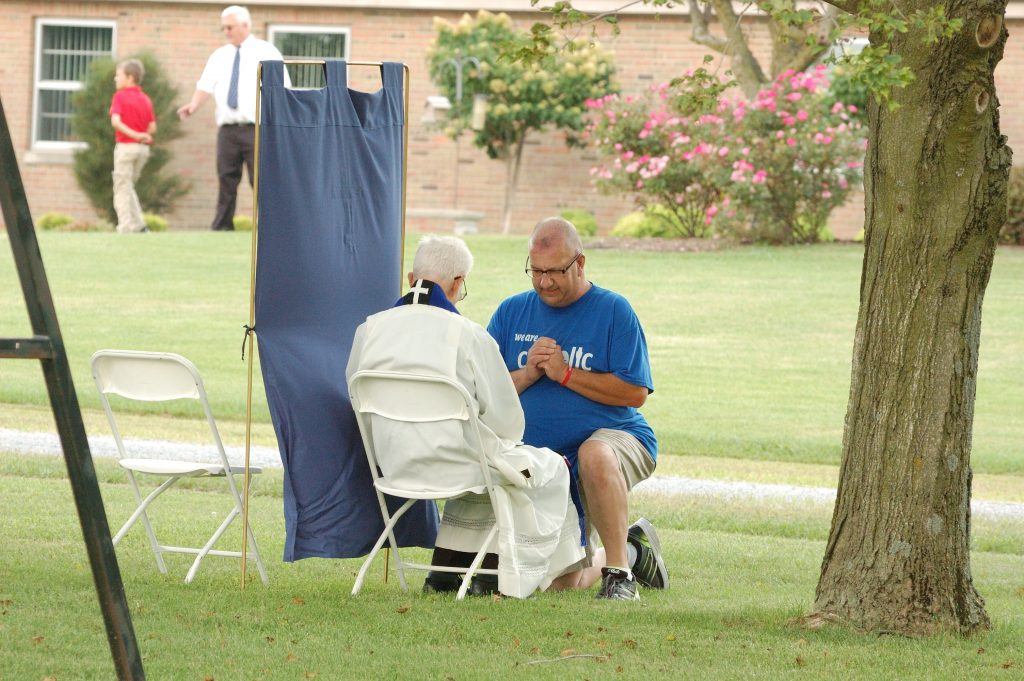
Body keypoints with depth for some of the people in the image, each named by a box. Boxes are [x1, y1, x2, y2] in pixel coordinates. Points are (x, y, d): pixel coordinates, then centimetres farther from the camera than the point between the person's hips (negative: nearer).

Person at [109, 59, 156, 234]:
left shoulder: (120, 96, -6)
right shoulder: (146, 99, 9)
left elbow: (115, 121, -21)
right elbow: (152, 128, 5)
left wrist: (134, 134, -22)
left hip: (125, 146, -6)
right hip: (143, 148, 6)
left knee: (122, 189, 2)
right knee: (128, 188, 19)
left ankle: (125, 228, -3)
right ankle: (139, 225, 12)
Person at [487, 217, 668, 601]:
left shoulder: (613, 310, -5)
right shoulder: (511, 313, 7)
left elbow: (635, 393, -14)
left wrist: (566, 374, -18)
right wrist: (528, 374, -17)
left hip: (613, 434, -5)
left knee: (594, 454, -43)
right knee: (565, 582, 6)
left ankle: (618, 570, -29)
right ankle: (632, 549, 38)